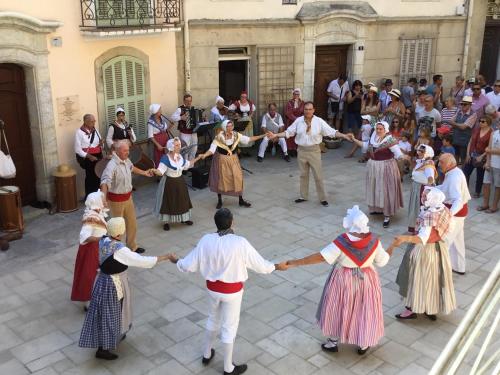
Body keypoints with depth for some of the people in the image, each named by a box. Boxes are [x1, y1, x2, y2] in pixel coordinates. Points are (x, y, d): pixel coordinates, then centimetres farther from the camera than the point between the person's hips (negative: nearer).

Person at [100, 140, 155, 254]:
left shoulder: (126, 160, -1)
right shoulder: (112, 165, -29)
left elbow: (132, 168, 24)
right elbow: (105, 182, -43)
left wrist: (144, 173, 38)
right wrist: (104, 198, -58)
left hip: (128, 197, 8)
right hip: (116, 200, -8)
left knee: (132, 224, 20)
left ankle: (132, 247, 38)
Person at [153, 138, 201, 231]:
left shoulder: (180, 156, 0)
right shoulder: (166, 158, -22)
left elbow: (187, 165, 17)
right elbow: (160, 171, -30)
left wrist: (197, 158, 19)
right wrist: (155, 171, -51)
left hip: (180, 181, 7)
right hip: (169, 183, -7)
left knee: (182, 200, 17)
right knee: (168, 201, 3)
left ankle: (183, 218, 35)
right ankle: (166, 222, 18)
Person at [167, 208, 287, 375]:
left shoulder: (206, 240, -15)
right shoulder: (240, 243, -24)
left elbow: (189, 265, -7)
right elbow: (259, 264, -13)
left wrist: (176, 261, 14)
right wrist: (277, 266, 6)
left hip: (213, 288, 4)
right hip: (232, 291, -3)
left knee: (213, 319, 29)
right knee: (229, 327, 13)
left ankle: (207, 355, 48)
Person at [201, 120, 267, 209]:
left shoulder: (236, 135, -9)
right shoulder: (219, 137, -20)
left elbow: (248, 139, -4)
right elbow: (212, 149, -23)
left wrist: (264, 135, -6)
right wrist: (204, 155, -43)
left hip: (233, 159, 3)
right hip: (222, 160, -3)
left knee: (238, 178, 4)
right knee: (221, 179, 8)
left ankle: (241, 200, 18)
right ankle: (219, 201, 27)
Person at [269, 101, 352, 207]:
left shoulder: (319, 121, -9)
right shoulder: (298, 121, -2)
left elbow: (332, 132, -11)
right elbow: (288, 132, 2)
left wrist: (344, 136, -23)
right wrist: (276, 135, -7)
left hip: (314, 151, -2)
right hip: (302, 150, 3)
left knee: (318, 176, 3)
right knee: (303, 175, 15)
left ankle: (322, 198, 16)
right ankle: (303, 196, 29)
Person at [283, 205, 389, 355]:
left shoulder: (341, 242, -26)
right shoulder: (374, 241, -17)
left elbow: (321, 257, -30)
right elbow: (382, 261, -3)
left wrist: (294, 263, -29)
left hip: (343, 280, -2)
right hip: (366, 280, 2)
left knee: (338, 309, 17)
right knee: (364, 310, 19)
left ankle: (333, 342, 30)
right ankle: (363, 345, 31)